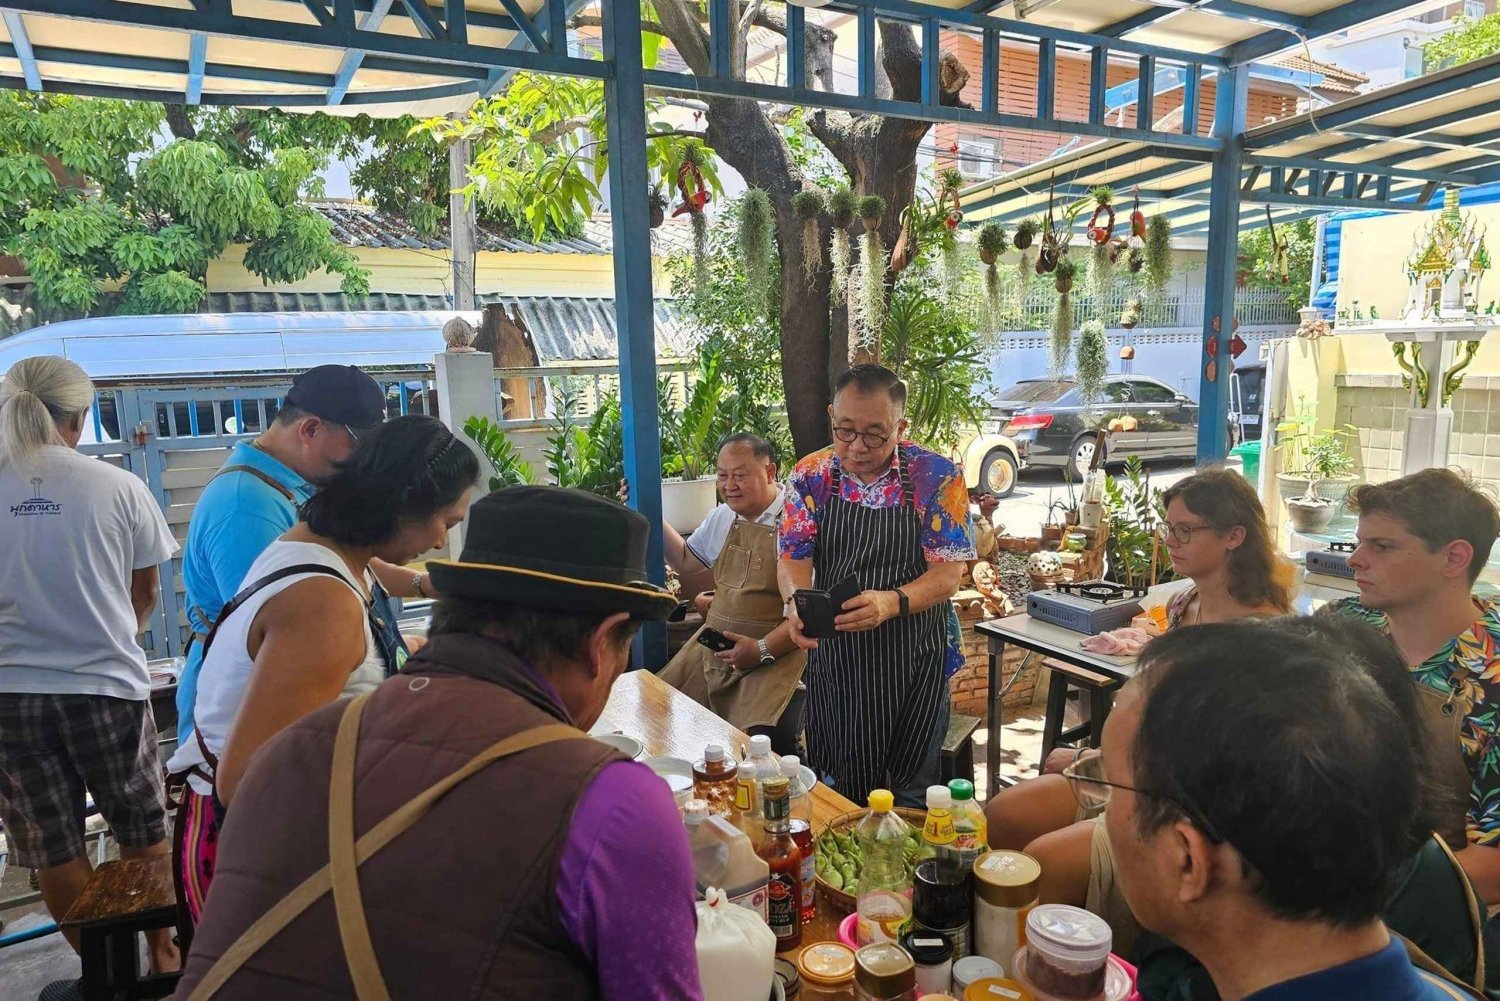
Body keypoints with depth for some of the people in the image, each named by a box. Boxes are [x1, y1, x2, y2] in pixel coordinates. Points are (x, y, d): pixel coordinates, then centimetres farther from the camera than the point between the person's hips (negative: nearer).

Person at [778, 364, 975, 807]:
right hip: (833, 660, 2)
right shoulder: (811, 475, -3)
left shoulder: (937, 476, -11)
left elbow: (948, 572, -13)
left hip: (914, 663, -2)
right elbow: (794, 558, -4)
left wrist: (892, 602, -33)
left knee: (910, 795, 12)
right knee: (836, 790, 16)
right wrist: (796, 601, -27)